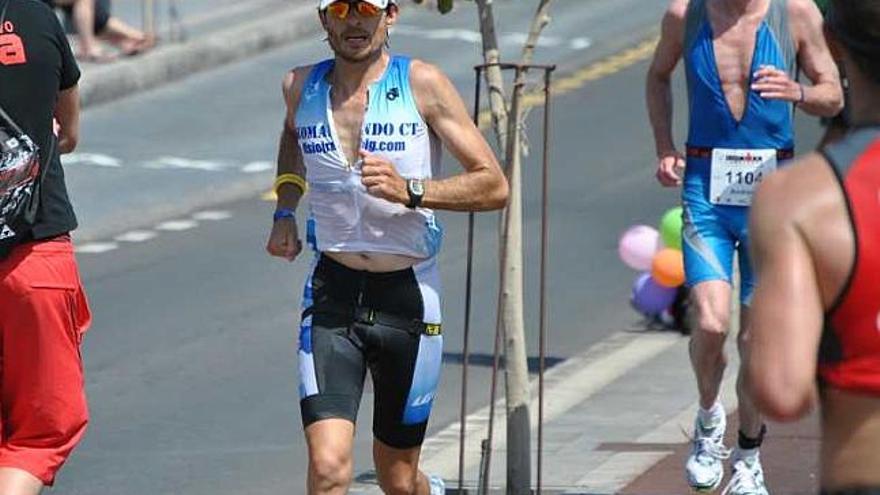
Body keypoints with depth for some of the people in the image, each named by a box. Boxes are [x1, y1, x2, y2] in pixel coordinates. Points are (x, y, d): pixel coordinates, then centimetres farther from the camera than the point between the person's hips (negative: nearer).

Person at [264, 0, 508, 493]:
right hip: (332, 292, 1)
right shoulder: (301, 87, 2)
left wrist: (408, 190, -22)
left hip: (409, 295, -1)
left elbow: (495, 187, -9)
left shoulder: (422, 83, -8)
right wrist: (285, 212, 15)